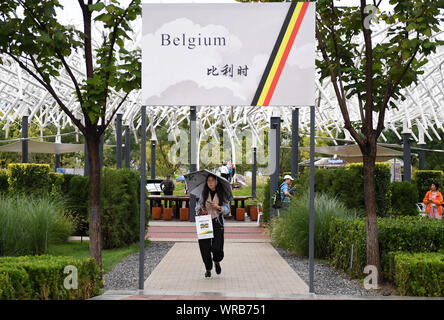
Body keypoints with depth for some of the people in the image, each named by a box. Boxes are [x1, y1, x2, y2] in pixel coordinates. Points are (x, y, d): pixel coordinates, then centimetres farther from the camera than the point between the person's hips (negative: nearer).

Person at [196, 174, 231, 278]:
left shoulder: (222, 194, 2)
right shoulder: (204, 194, 7)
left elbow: (227, 209, 2)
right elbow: (198, 206, 14)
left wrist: (218, 207, -15)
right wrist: (199, 209, -9)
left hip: (217, 223, -2)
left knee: (217, 247, -11)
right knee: (205, 247, -2)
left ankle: (216, 262, 23)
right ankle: (208, 269, 17)